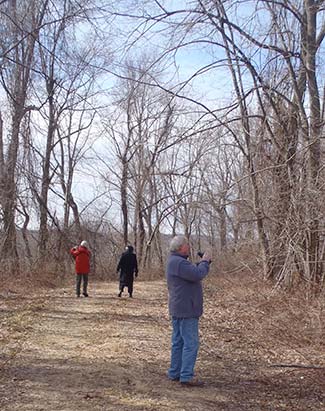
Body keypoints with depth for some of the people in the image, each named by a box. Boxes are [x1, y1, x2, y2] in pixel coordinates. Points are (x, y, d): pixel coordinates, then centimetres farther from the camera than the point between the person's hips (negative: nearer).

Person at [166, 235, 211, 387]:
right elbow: (198, 275, -28)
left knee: (178, 342, 15)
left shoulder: (174, 261, 15)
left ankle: (175, 373, 22)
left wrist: (202, 262, 6)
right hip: (186, 311, -11)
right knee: (191, 344, -7)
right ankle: (186, 377, -4)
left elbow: (192, 273, 18)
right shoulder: (178, 262, -20)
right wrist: (205, 262, -12)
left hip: (178, 310, 11)